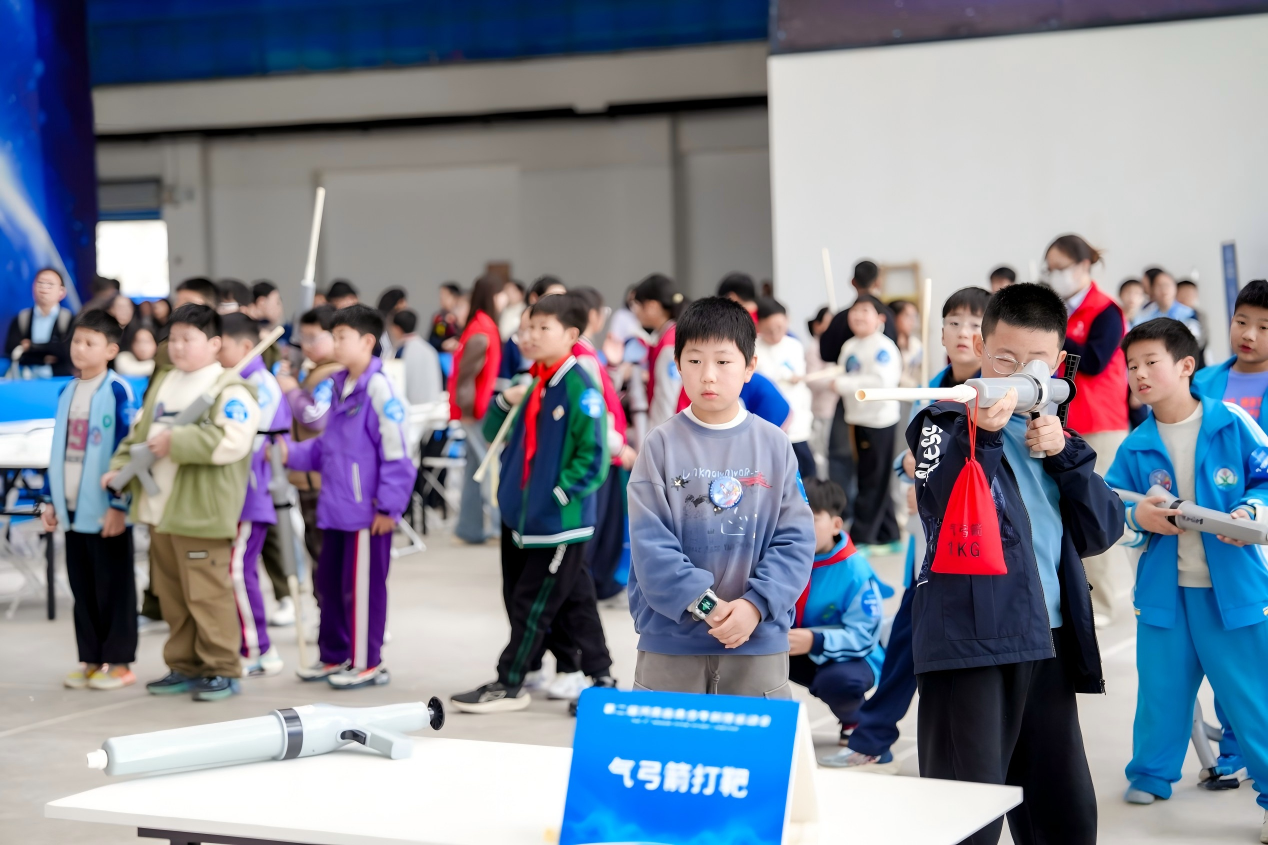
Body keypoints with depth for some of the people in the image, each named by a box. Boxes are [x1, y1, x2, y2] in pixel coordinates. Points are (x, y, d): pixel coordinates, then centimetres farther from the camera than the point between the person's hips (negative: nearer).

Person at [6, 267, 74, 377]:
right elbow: (12, 351, -2)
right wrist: (44, 359, -10)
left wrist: (32, 347, -3)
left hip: (60, 380, -1)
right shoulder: (21, 319, 9)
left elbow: (67, 350, -9)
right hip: (26, 381, 1)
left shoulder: (70, 320, 3)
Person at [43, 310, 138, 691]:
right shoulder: (67, 392, 11)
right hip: (73, 508, 7)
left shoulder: (118, 392, -10)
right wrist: (51, 499, 14)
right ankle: (91, 659, 19)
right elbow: (58, 449, 17)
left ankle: (119, 662, 8)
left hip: (106, 510, -7)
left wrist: (119, 504, -15)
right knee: (82, 588, 11)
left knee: (113, 589, 1)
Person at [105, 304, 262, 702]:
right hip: (159, 509, 8)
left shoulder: (229, 390, -10)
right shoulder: (162, 384, 17)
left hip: (201, 515, -8)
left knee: (207, 594, -5)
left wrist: (176, 442, -21)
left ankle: (222, 670, 4)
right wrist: (120, 467, 7)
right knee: (171, 595, 14)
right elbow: (139, 434, 24)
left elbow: (231, 442, -24)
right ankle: (185, 666, 23)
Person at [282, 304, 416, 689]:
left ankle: (367, 663, 13)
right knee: (329, 582, 16)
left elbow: (395, 452, -17)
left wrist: (389, 505, -16)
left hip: (366, 511, -9)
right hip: (335, 508, 9)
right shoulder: (339, 387, 12)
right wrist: (294, 454, 5)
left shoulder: (378, 388, -16)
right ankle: (334, 656, 29)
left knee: (361, 586, 1)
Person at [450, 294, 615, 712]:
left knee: (533, 604, 0)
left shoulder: (580, 388, -15)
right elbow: (495, 434, 17)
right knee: (575, 602, 15)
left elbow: (593, 457, -18)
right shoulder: (531, 385, 10)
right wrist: (504, 402, -1)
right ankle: (600, 678, 24)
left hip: (560, 522, -8)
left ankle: (509, 685, 10)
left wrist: (559, 494, -19)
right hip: (521, 515, 8)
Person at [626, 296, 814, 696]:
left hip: (759, 645, 1)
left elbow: (795, 540, -1)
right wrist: (705, 604, -16)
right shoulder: (662, 445, -2)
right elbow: (650, 544, -8)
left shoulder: (775, 445, 2)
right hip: (670, 643, -1)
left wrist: (754, 605, -13)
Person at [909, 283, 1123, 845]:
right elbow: (949, 522, -17)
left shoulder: (1054, 432, 19)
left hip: (1050, 642, 7)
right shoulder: (945, 423, 0)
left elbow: (1100, 533, 9)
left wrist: (1063, 454, -3)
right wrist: (981, 434, -29)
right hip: (970, 642, -6)